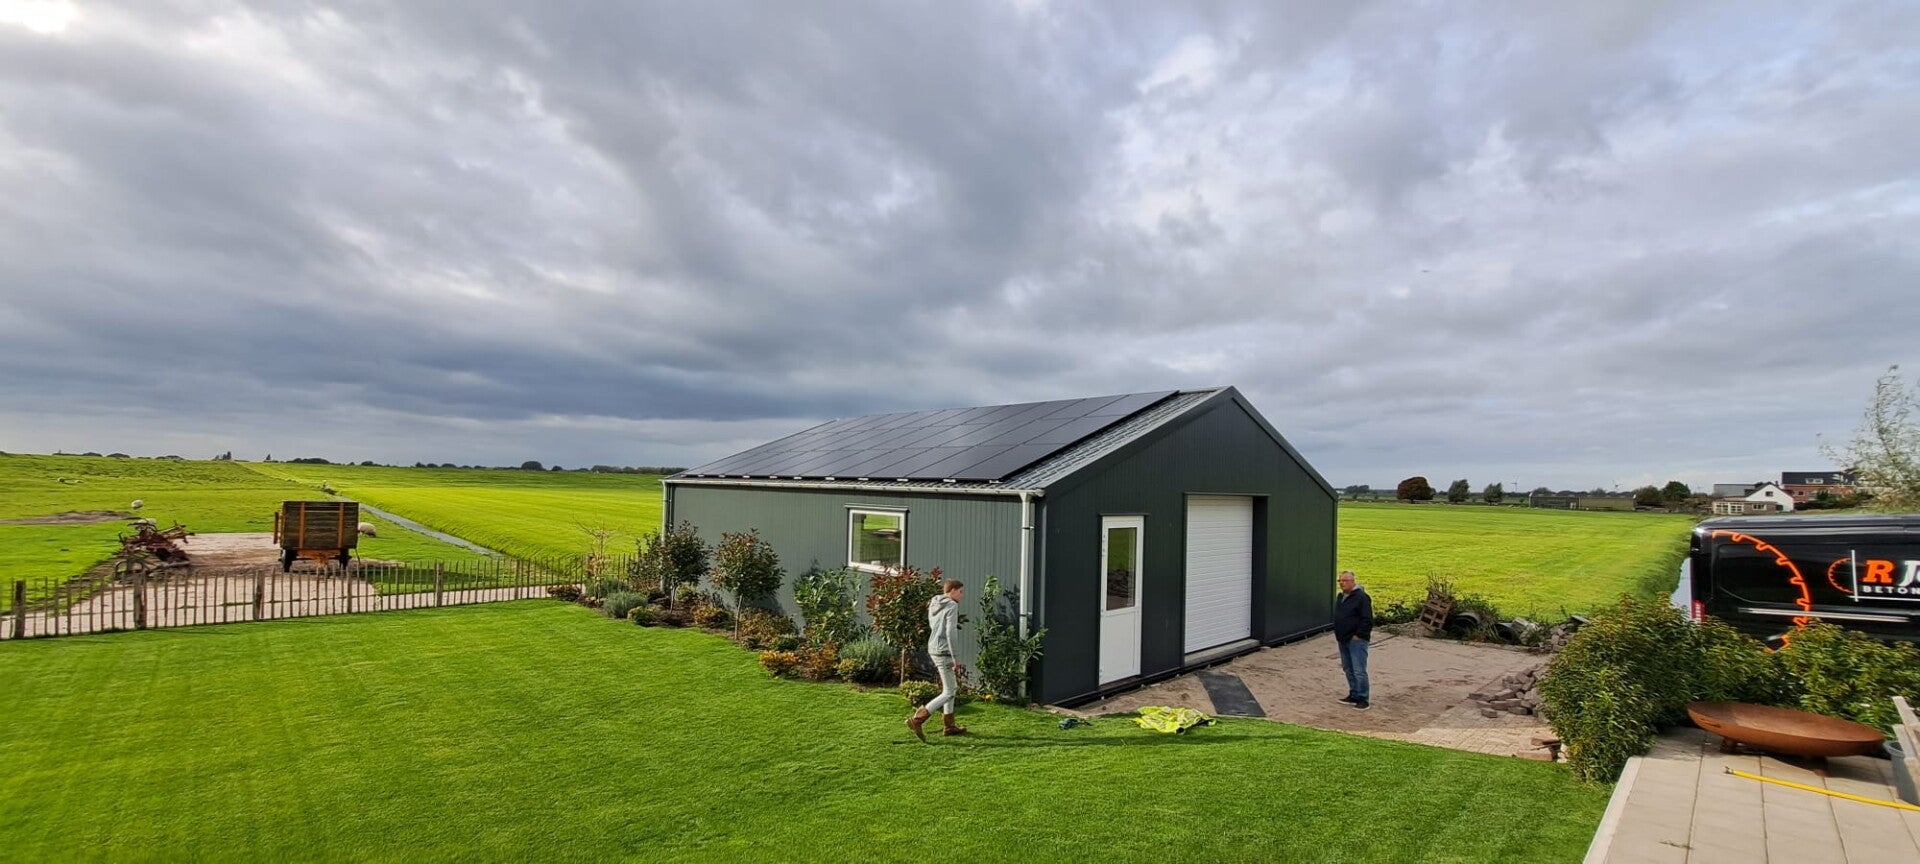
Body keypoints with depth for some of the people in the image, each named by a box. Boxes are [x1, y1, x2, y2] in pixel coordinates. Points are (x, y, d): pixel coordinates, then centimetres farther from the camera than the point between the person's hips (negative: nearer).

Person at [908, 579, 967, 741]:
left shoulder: (934, 604, 10)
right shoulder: (952, 606, -15)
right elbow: (950, 633, -20)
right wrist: (955, 658, -18)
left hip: (934, 649, 9)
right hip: (944, 652, -9)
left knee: (951, 687, 20)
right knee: (949, 693, -2)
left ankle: (949, 725, 26)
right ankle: (916, 720, -8)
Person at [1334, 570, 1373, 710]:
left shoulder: (1361, 597, -14)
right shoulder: (1341, 597, 14)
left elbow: (1367, 619, -17)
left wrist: (1359, 635, -17)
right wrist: (1337, 633, 17)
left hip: (1357, 640, -9)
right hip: (1343, 640, 9)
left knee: (1359, 670, -8)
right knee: (1348, 669, 14)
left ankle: (1363, 699, -2)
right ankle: (1353, 695, 23)